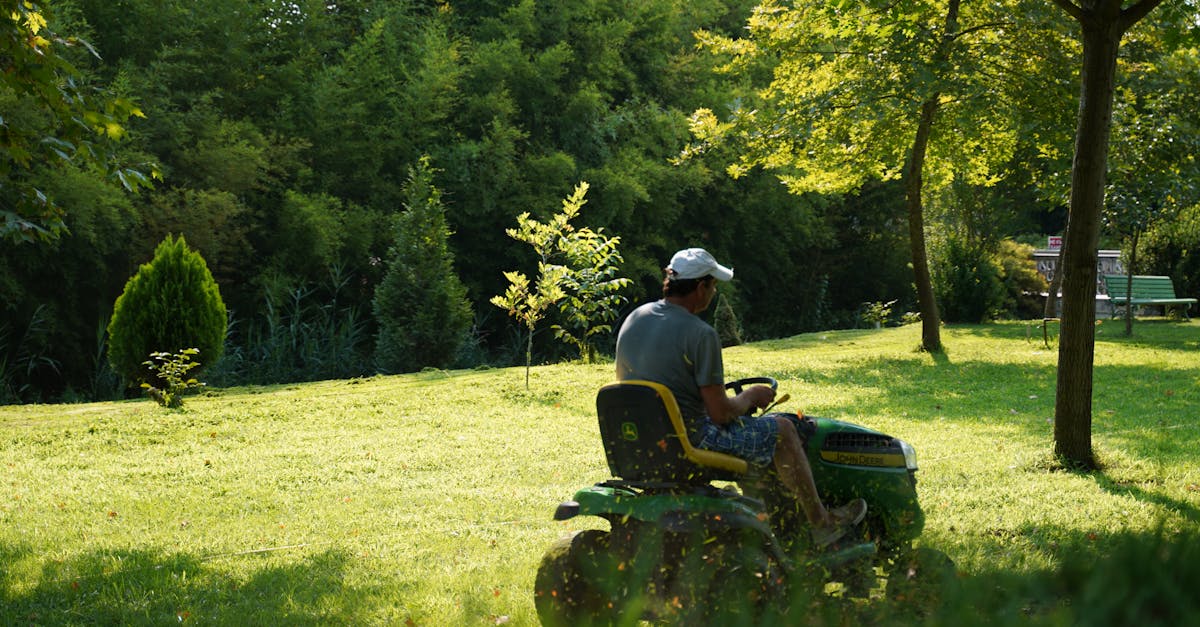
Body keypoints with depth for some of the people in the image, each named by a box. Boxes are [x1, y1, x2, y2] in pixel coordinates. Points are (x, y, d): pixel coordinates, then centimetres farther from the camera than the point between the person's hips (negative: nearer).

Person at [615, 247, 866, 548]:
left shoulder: (633, 320, 2)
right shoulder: (700, 334, -21)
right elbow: (721, 413, -20)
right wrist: (750, 397, 3)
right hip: (690, 441, -8)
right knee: (781, 428, 9)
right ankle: (821, 522, 21)